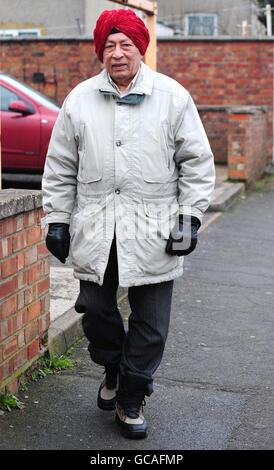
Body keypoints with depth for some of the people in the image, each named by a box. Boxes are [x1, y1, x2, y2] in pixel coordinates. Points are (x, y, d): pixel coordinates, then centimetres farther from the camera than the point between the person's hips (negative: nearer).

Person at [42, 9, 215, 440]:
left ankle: (131, 399, 24)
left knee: (150, 323, 5)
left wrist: (190, 216, -3)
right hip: (95, 231, 2)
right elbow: (61, 167, 11)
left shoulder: (173, 97, 1)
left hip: (154, 233, -1)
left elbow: (197, 161, 4)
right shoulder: (79, 100, 7)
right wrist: (57, 219, 7)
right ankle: (113, 369, 40)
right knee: (95, 309, 10)